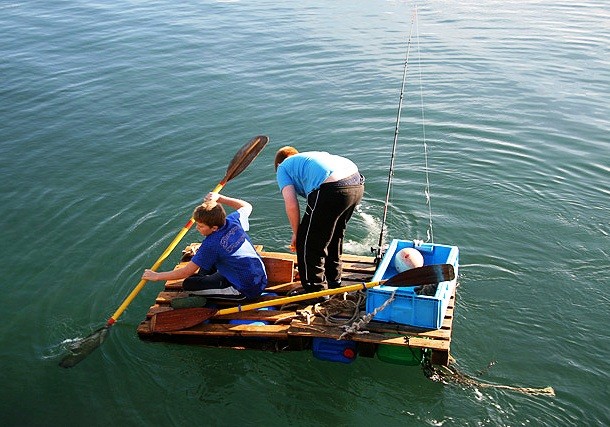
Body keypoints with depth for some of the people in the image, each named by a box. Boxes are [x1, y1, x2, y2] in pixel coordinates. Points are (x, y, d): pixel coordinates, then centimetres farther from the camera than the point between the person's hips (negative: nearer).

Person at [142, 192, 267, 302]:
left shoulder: (211, 245, -23)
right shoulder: (233, 221, -6)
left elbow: (186, 272, -17)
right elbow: (247, 206, 18)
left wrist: (156, 276, -6)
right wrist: (219, 198, 15)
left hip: (246, 291, -8)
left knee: (188, 285, -7)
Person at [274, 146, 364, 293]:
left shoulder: (283, 168, 18)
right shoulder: (309, 156, 38)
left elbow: (291, 205, 3)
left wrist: (296, 234, 17)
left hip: (333, 190, -8)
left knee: (308, 243, 8)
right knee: (334, 237, 29)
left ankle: (316, 291, 19)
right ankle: (334, 283, 45)